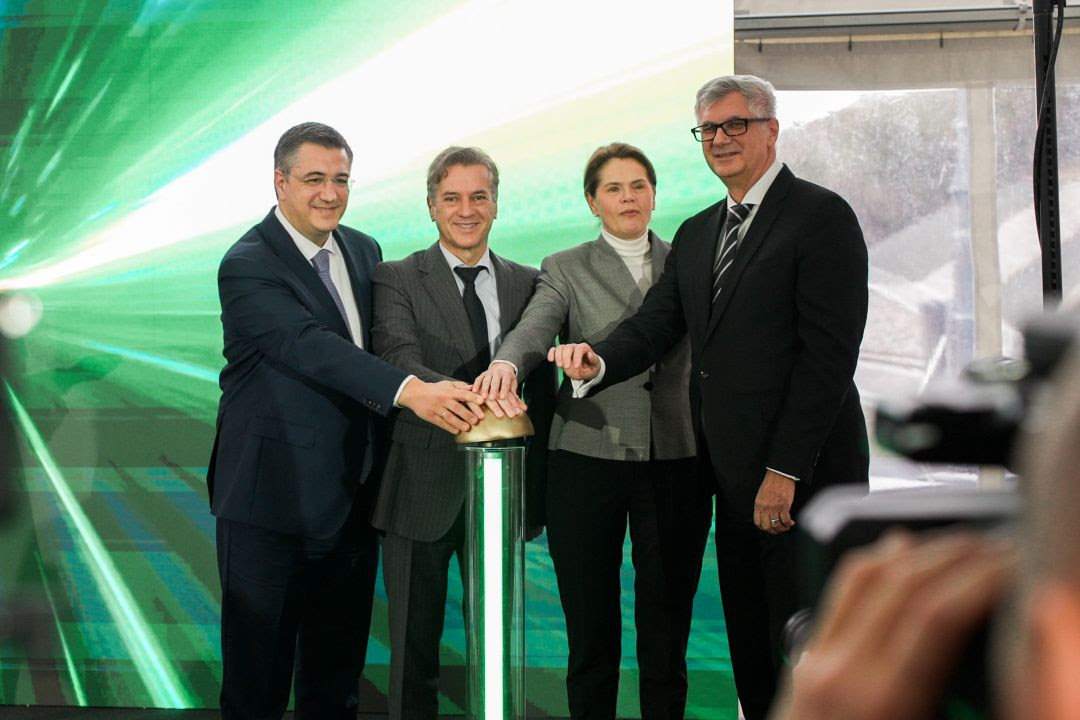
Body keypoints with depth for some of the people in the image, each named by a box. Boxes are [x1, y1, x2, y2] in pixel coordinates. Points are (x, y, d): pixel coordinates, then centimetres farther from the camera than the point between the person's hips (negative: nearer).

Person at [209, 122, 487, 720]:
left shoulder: (363, 250, 9)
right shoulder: (247, 266, -14)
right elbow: (311, 346, -29)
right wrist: (409, 391, -41)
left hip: (351, 490, 6)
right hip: (275, 492, -6)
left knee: (338, 663, 17)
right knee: (260, 656, 6)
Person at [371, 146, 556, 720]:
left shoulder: (527, 284, 9)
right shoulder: (396, 279, -2)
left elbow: (541, 393, 10)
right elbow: (398, 363, -19)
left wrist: (536, 491, 6)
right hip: (424, 491, -3)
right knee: (414, 648, 9)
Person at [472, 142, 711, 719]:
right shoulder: (565, 270, 5)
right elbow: (533, 327, -13)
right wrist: (506, 363, -36)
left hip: (675, 464, 1)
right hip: (587, 461, -1)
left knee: (667, 635, 6)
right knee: (591, 634, 6)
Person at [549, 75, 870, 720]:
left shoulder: (822, 216, -7)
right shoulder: (696, 234, 17)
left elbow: (829, 353, -14)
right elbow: (657, 324, 9)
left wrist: (785, 471, -18)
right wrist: (599, 360, -14)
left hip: (804, 473, -7)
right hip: (734, 473, 7)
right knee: (750, 647, 14)